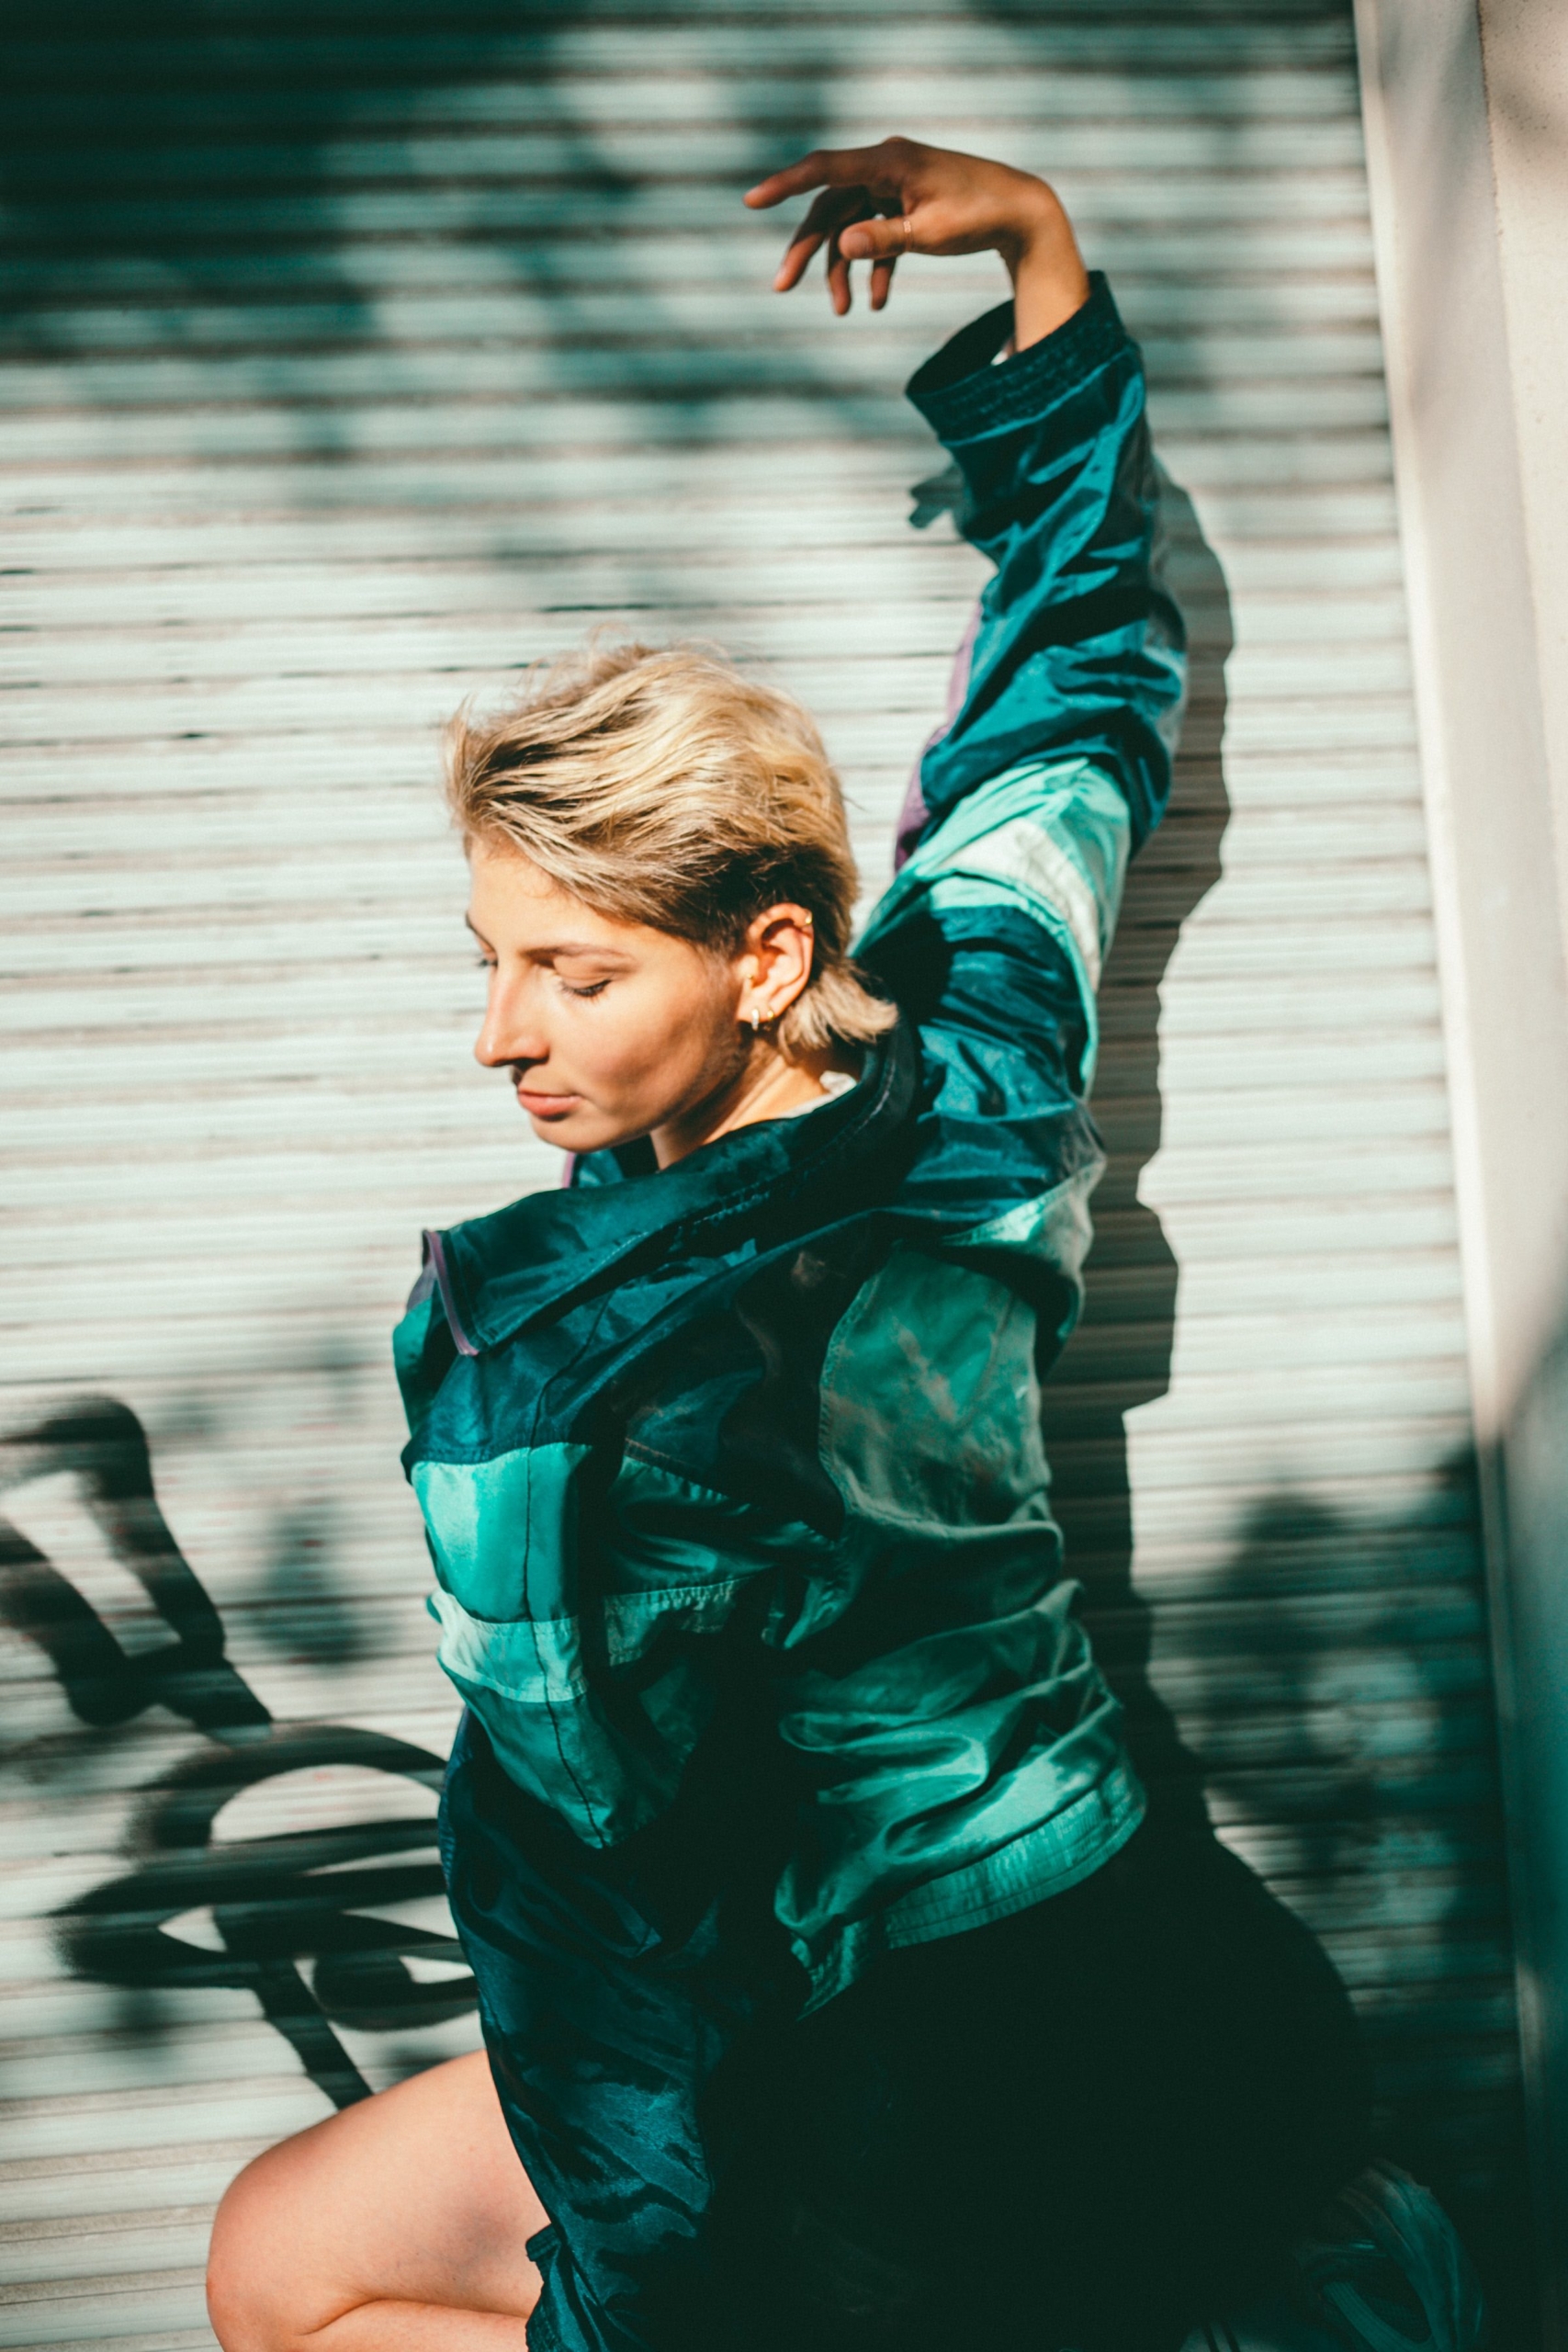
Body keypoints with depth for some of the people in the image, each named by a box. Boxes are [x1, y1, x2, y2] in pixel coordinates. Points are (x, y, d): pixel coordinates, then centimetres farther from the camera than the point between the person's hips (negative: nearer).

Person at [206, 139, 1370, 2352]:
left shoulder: (568, 1376, -25)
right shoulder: (970, 1094, -5)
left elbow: (582, 1858, -18)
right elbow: (1088, 687, 10)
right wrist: (1041, 255, 16)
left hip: (986, 2134, -8)